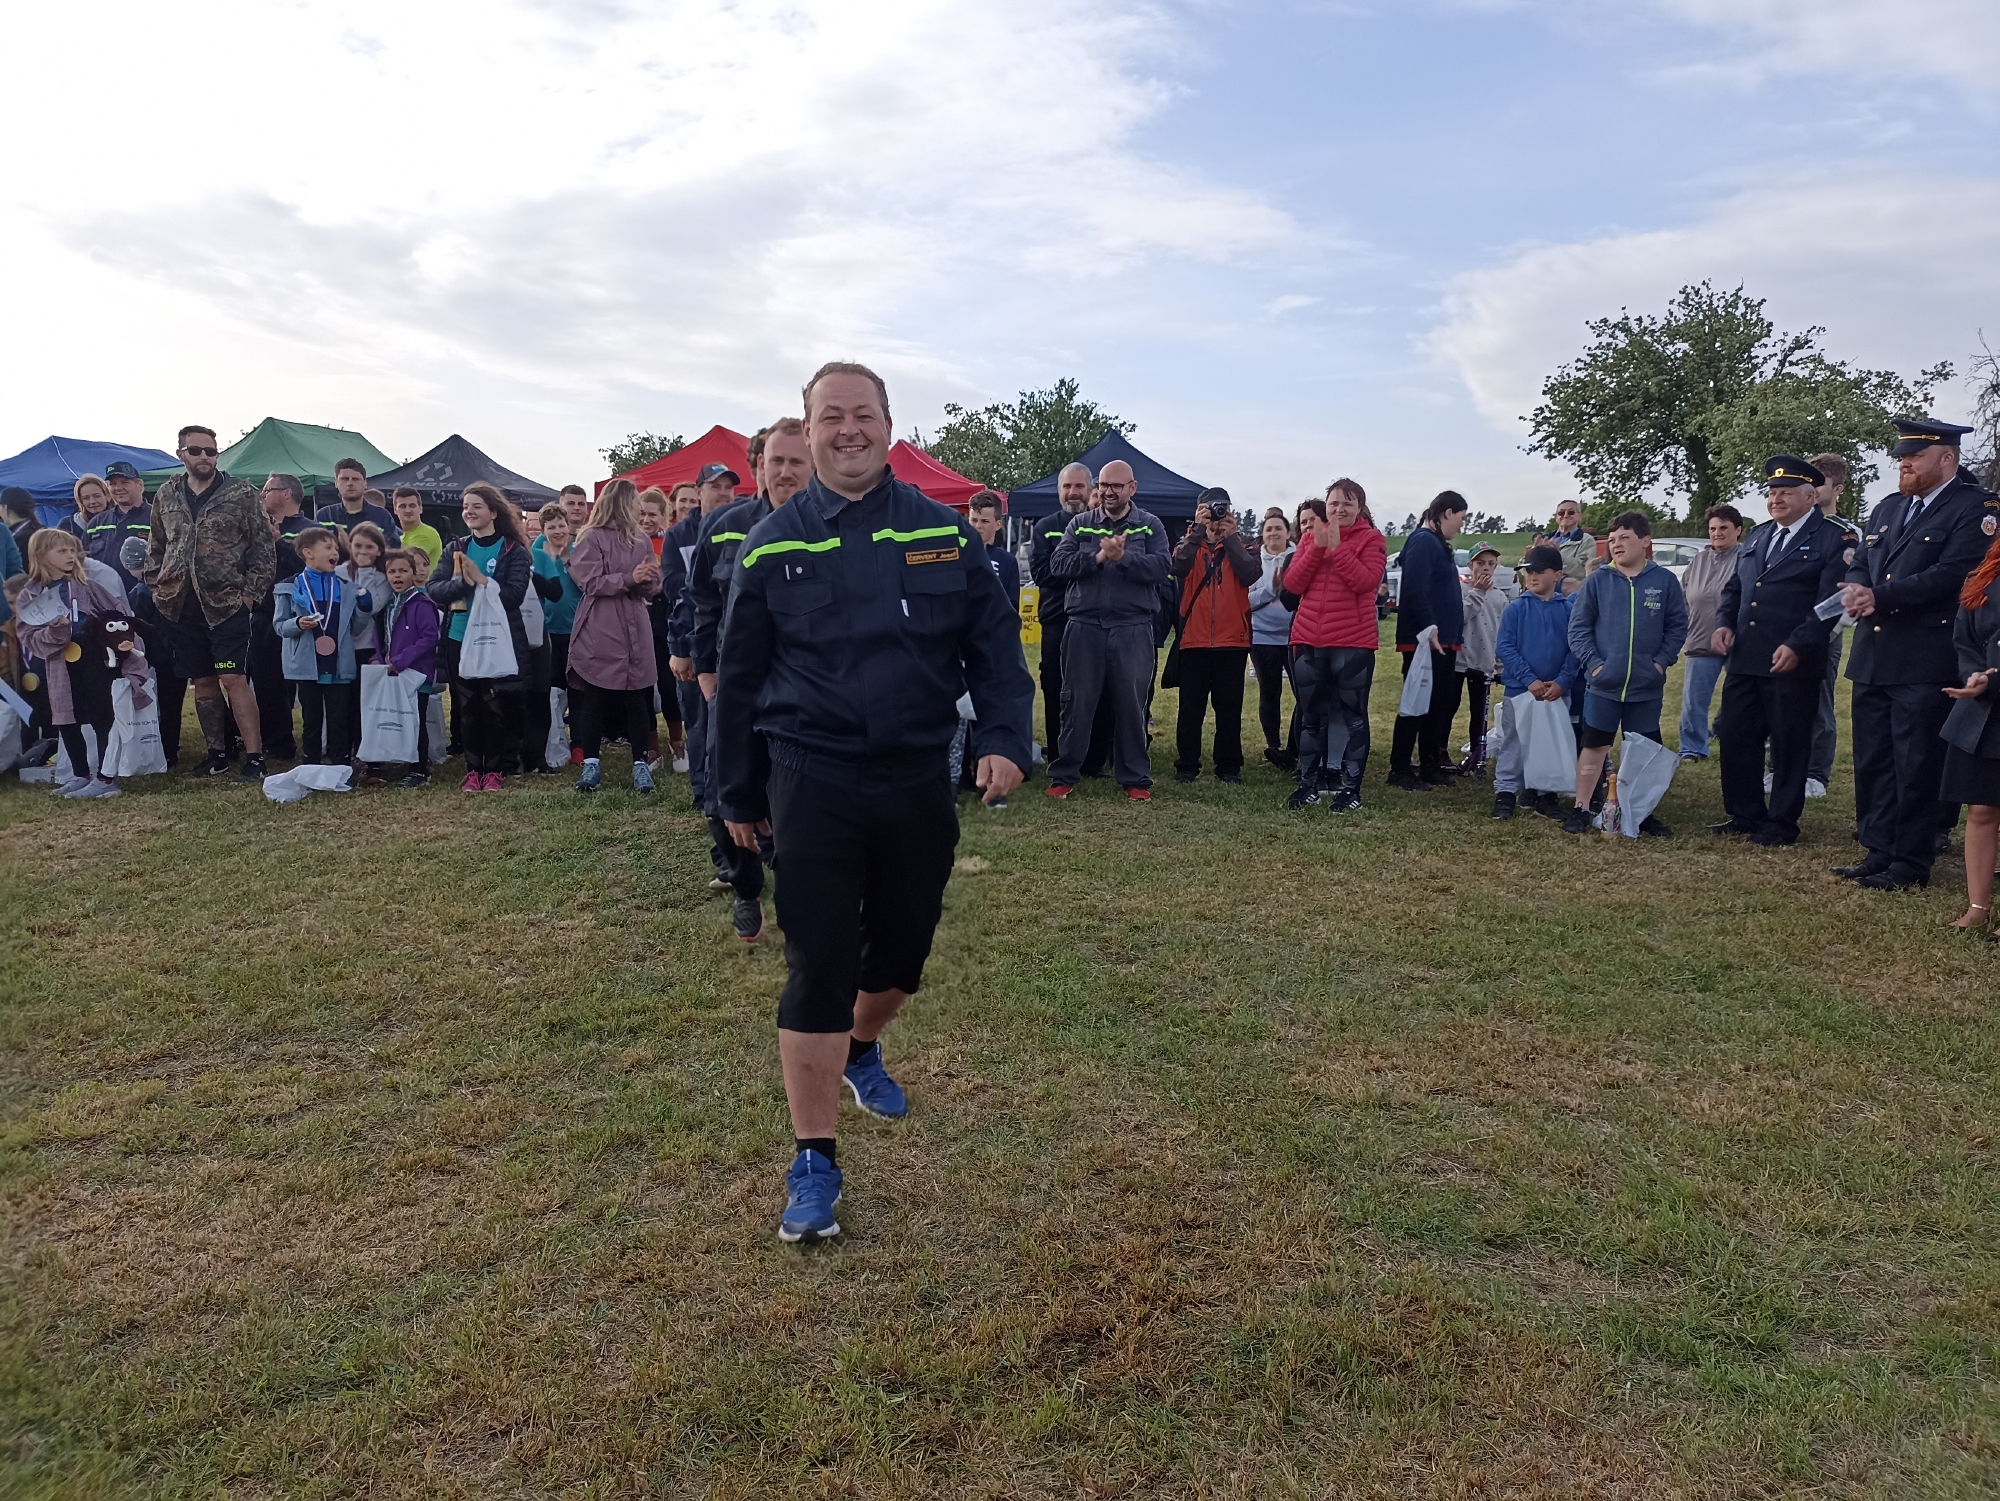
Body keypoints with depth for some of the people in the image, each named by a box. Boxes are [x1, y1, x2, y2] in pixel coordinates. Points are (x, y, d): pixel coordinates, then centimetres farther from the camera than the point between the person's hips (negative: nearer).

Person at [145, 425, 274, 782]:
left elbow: (263, 545, -3)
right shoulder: (166, 497, 11)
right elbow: (156, 546, 21)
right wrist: (157, 584, 9)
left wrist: (251, 592, -9)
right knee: (202, 681, 10)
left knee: (233, 679, -11)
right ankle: (218, 754, 20)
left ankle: (254, 757, -8)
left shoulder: (241, 494, -2)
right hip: (181, 605, 5)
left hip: (227, 602, -4)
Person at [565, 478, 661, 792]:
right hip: (598, 631, -4)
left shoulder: (641, 539, 11)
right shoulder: (592, 538, -3)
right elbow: (591, 583, -12)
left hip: (635, 629, 4)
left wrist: (647, 580, -15)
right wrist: (629, 578, -20)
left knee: (637, 698, 2)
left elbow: (653, 586, 8)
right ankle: (591, 764, 10)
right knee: (594, 699, 2)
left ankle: (640, 764, 9)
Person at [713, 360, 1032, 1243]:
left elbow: (994, 642, 5)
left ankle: (861, 1048, 49)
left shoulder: (944, 533, 3)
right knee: (818, 967, -2)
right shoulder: (772, 546, 1)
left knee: (902, 952, 15)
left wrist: (1005, 737, -10)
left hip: (919, 780, 2)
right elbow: (739, 677, 7)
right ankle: (813, 1161, 10)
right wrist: (738, 794, 9)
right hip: (813, 783, -2)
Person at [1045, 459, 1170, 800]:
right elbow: (1058, 564, -4)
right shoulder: (1079, 523, 9)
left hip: (1133, 629, -1)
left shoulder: (1151, 525, 5)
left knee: (1131, 705, 6)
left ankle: (1135, 778, 15)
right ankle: (1064, 774, 14)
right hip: (1084, 626, 1)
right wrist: (1098, 556, -17)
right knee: (1077, 703, 6)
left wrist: (1123, 557, -21)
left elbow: (1162, 567, -9)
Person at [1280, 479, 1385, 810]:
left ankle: (1351, 786, 9)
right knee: (1311, 716, 10)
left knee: (1352, 715, 3)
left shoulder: (1371, 539, -1)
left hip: (1353, 642, -4)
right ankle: (1309, 783, 19)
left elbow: (1366, 581, -18)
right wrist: (1317, 546, -11)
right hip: (1309, 640, 4)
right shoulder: (1310, 536, 10)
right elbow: (1292, 585, 0)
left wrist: (1337, 547, -20)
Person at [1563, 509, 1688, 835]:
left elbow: (1678, 626, 4)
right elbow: (1578, 626, -1)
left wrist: (1661, 662, -6)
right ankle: (1581, 809, 15)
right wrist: (1592, 662, -10)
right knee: (1593, 747, 5)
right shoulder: (1598, 580, -1)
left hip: (1647, 686, 1)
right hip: (1603, 683, -1)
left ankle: (1645, 813, 21)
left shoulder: (1665, 581, 0)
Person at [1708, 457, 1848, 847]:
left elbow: (1829, 603, -12)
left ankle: (1782, 824, 14)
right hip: (1744, 659, 6)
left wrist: (1796, 647, -22)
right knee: (1736, 740, 10)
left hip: (1792, 665, -6)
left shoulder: (1831, 540, -4)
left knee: (1789, 748, 3)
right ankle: (1744, 814, 23)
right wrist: (1723, 623, 3)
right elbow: (1733, 588, 22)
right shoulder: (1757, 537, 17)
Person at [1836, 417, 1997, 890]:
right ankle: (1878, 851, 21)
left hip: (1925, 664, -7)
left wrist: (1880, 597, -18)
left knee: (1916, 766, -1)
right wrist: (1858, 591, -8)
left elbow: (1951, 575, -18)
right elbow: (1859, 565, 14)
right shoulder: (1887, 508, 17)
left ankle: (1911, 863, 8)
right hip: (1873, 657, 7)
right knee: (1871, 761, 11)